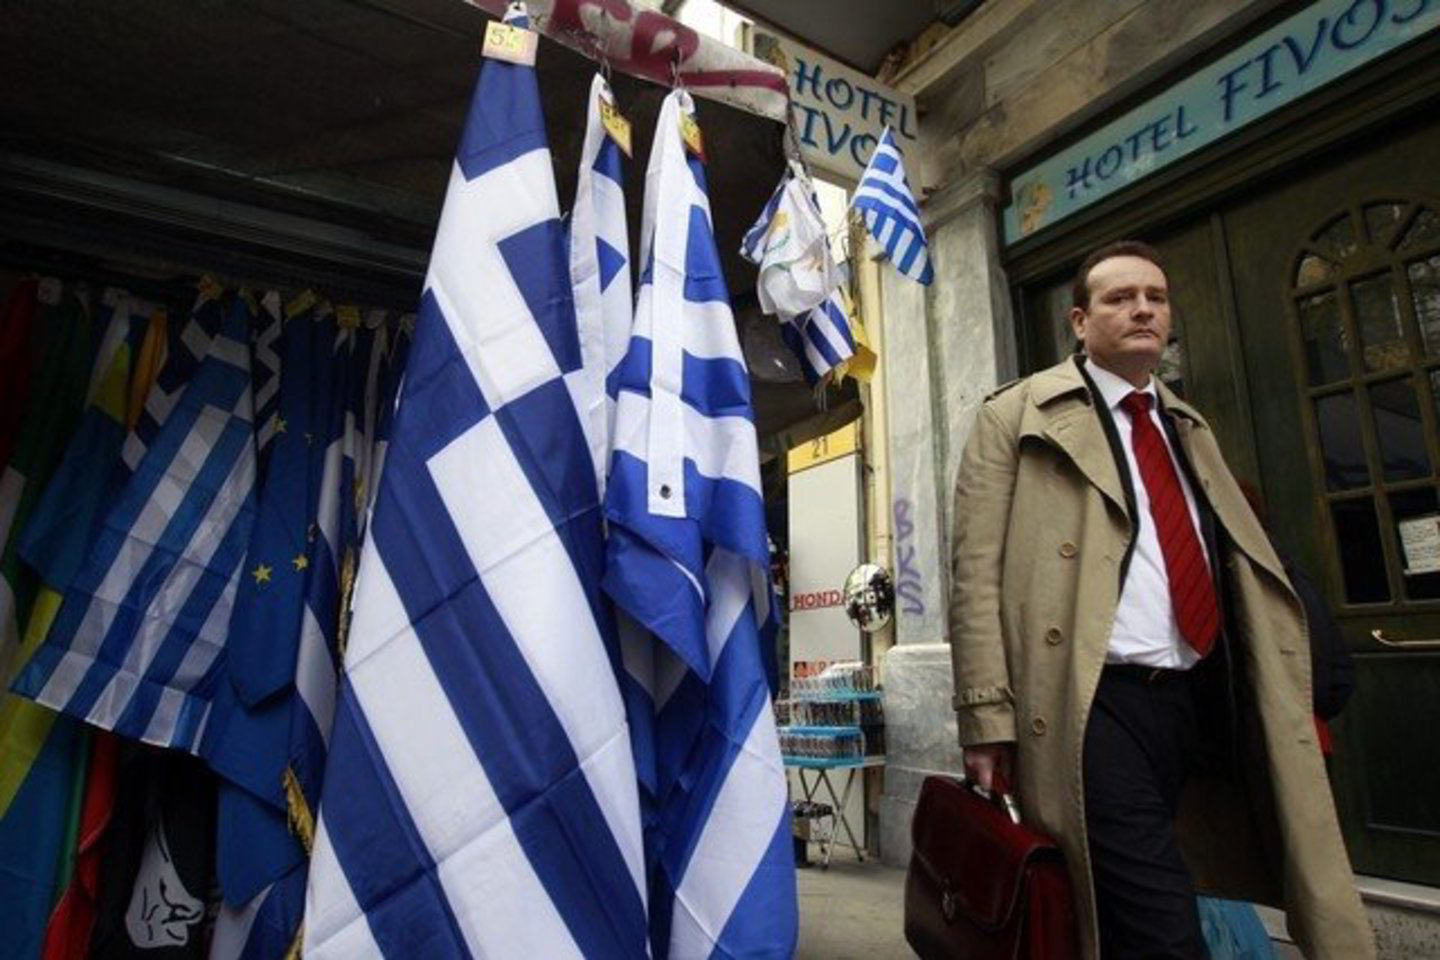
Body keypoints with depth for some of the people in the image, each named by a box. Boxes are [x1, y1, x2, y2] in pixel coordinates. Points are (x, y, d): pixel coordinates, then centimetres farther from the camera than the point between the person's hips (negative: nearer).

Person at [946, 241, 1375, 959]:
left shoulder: (1188, 427, 20)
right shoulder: (1016, 416, 1)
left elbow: (1248, 568, 20)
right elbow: (976, 573, -6)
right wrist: (988, 717, -13)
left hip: (1205, 700, 6)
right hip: (1099, 703, -6)